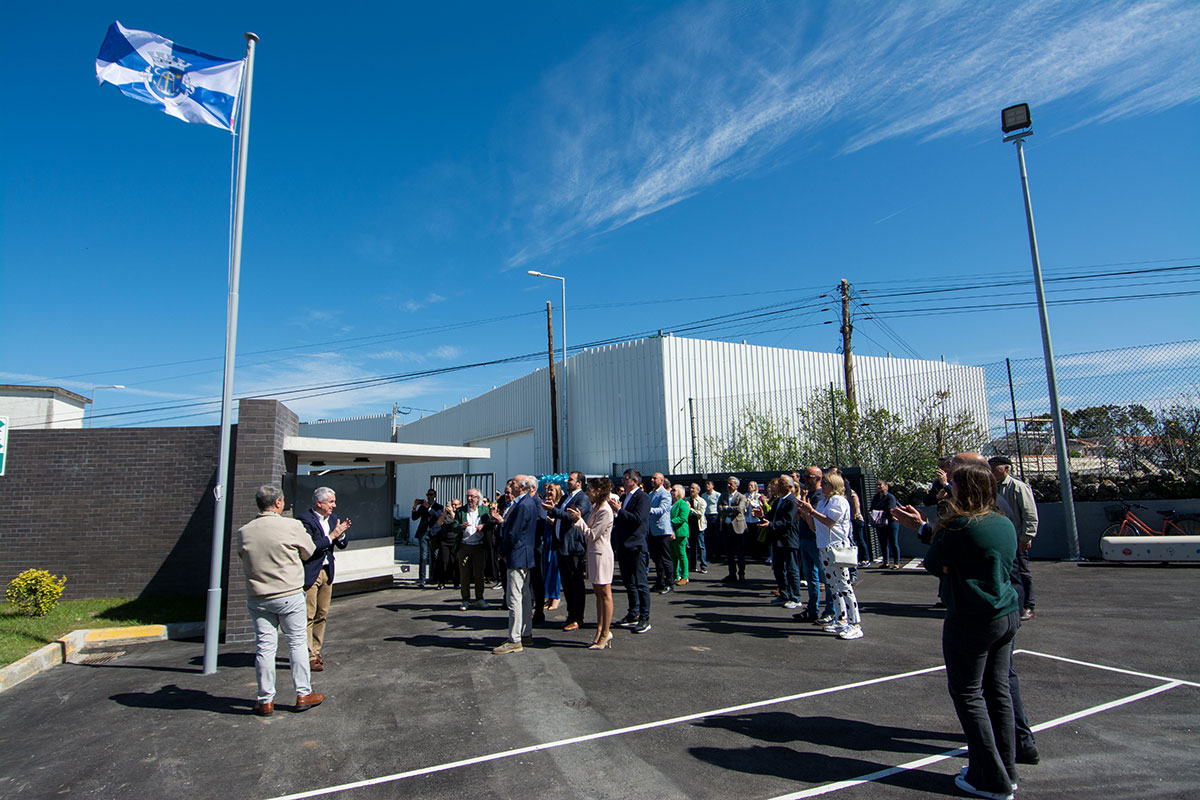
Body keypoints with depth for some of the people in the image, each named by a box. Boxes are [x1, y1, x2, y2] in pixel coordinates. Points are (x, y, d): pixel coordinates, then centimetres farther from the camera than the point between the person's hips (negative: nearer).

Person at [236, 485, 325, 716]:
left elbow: (242, 557, 11)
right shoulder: (292, 527, -12)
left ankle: (265, 701, 17)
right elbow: (308, 551, 1)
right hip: (290, 595, -3)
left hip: (257, 599, 3)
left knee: (264, 647, 9)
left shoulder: (244, 532, -2)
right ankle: (303, 694, 17)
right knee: (297, 643, 9)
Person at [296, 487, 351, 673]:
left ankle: (315, 650, 25)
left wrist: (341, 534, -10)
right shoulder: (304, 520, -13)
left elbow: (343, 545, 11)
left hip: (327, 572, 7)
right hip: (309, 573, -7)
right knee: (308, 615, -4)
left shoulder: (333, 518, 8)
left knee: (322, 614, 13)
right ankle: (308, 656, 2)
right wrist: (332, 535, -20)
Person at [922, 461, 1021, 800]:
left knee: (968, 694, 4)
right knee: (998, 691, 16)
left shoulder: (963, 525, -19)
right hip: (1007, 616, 8)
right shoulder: (1005, 523, 7)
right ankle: (1007, 772, 27)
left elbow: (933, 563, -9)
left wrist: (942, 520, 3)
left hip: (971, 620, -8)